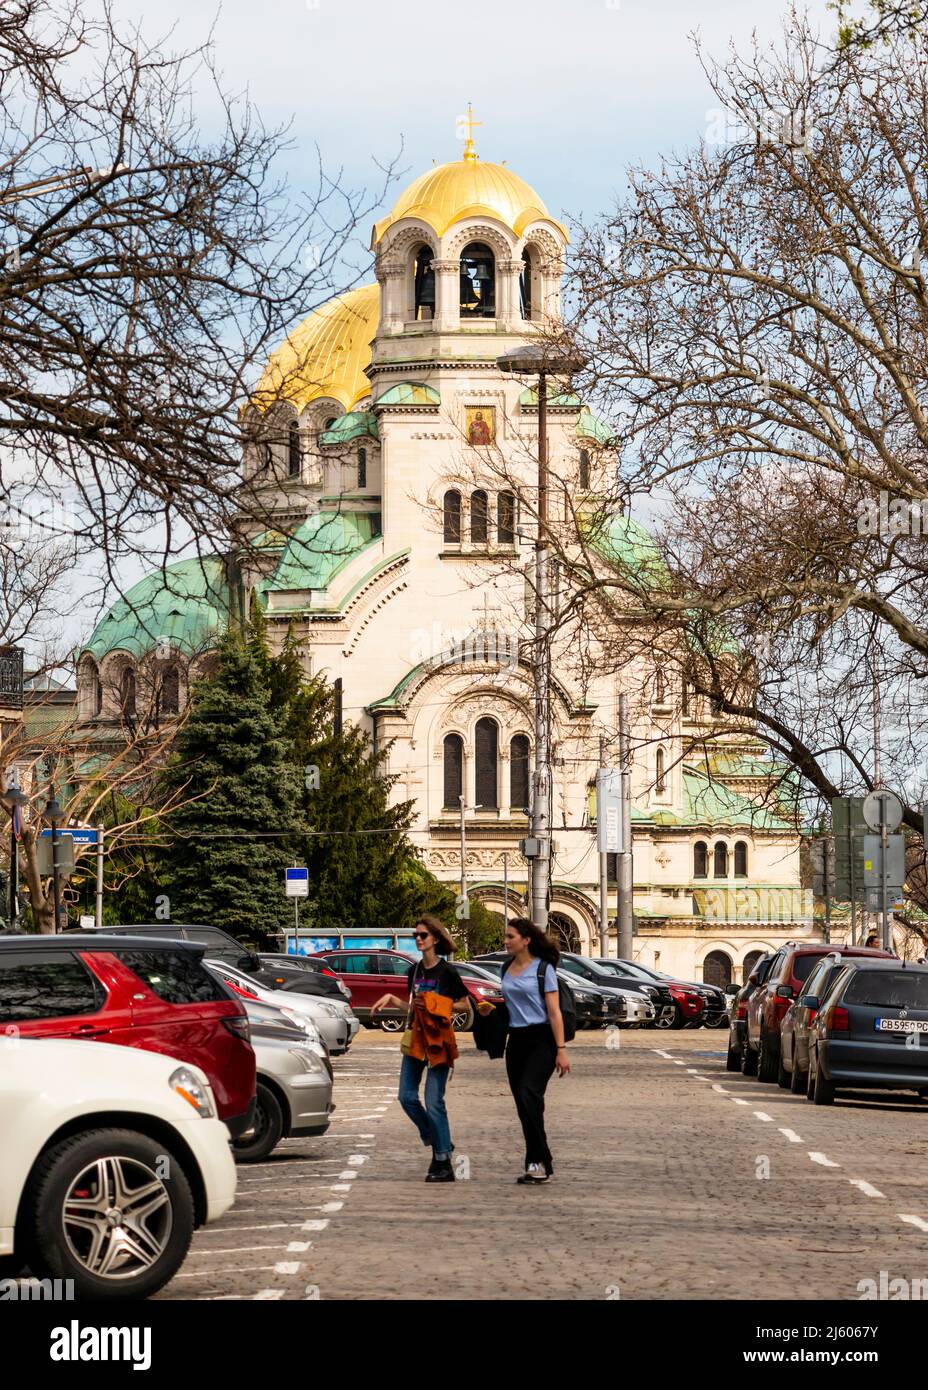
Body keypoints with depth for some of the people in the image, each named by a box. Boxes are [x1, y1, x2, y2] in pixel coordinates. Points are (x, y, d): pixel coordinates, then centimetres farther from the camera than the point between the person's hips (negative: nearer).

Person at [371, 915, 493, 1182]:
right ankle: (438, 1143, 20)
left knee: (434, 1102, -8)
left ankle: (443, 1163, -2)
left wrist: (436, 1006, -16)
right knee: (407, 1096, 1)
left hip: (438, 1040, -7)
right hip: (415, 1039, 7)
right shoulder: (414, 971, 12)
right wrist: (392, 1000, 4)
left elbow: (465, 1004, -4)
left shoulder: (447, 972, -8)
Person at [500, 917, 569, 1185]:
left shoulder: (543, 968, -5)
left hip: (541, 1039, -7)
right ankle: (537, 1165, 12)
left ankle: (539, 1162, -21)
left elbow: (554, 1012, -9)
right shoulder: (507, 969, 13)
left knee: (529, 1095, -22)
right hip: (516, 1040, 7)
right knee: (523, 1104, 5)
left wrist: (561, 1050, -13)